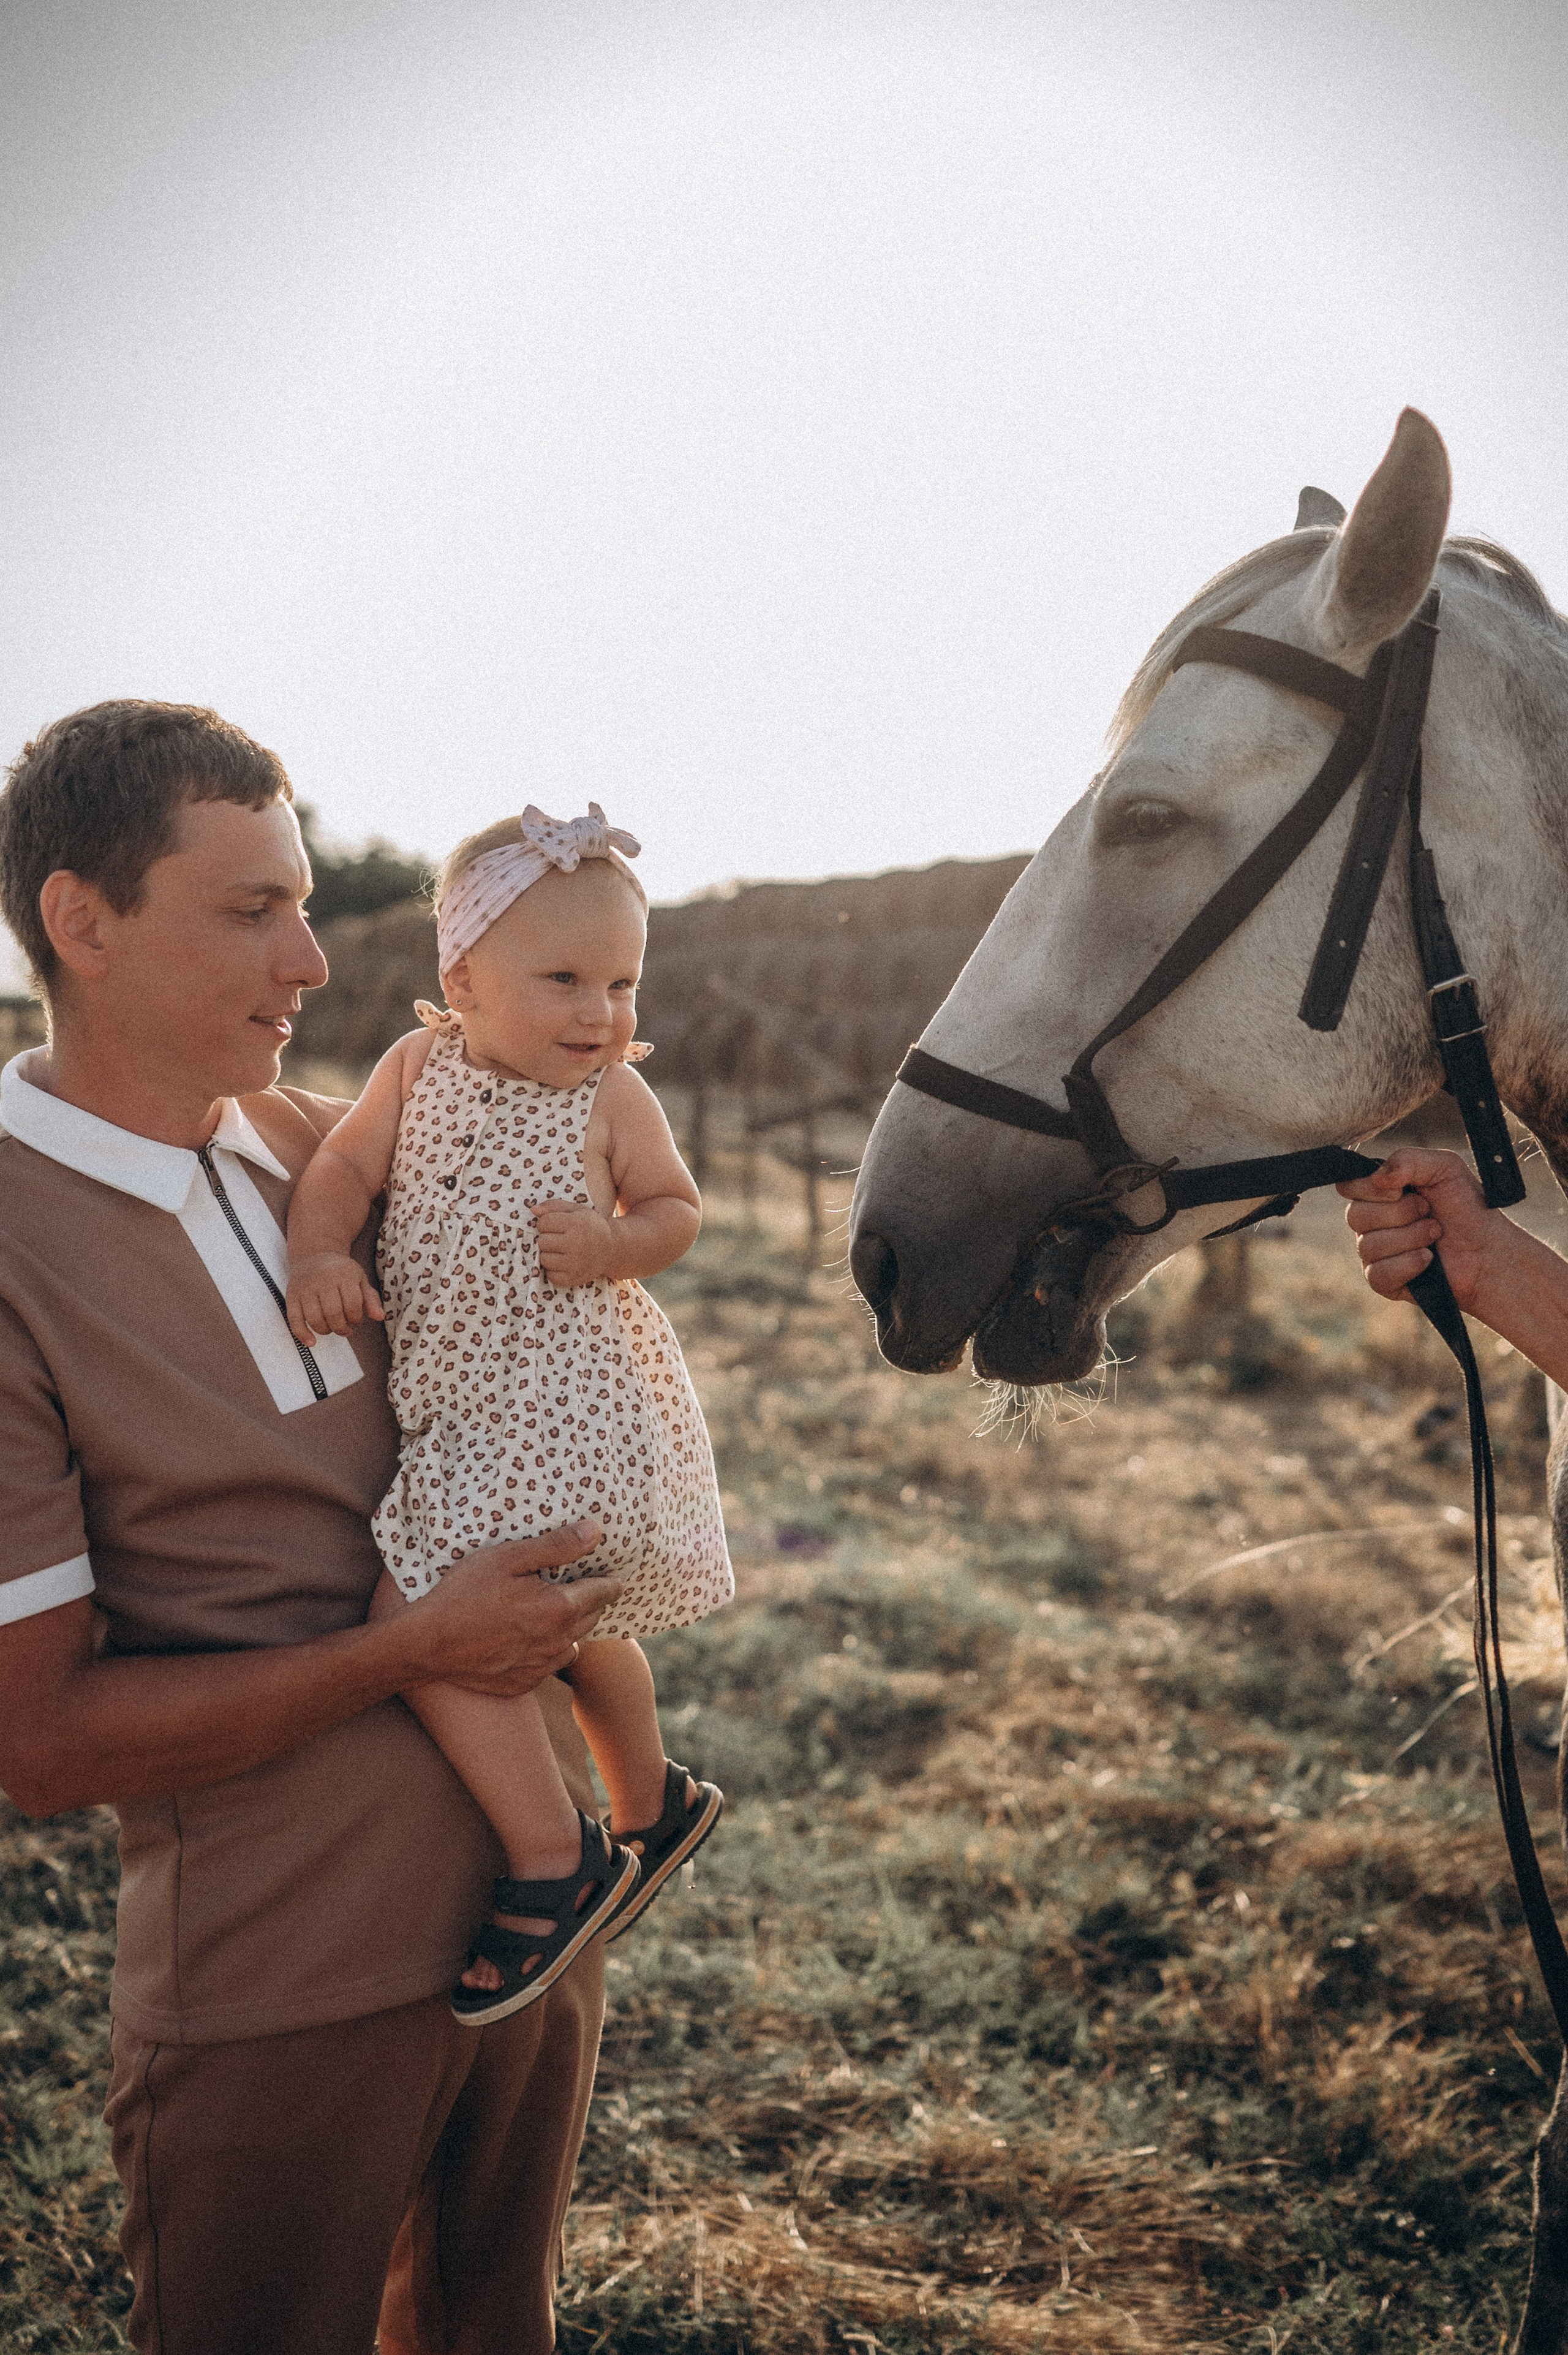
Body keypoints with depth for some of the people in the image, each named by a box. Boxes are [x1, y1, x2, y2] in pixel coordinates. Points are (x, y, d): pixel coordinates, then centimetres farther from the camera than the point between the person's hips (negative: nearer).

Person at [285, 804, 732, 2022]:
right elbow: (345, 1164, 0)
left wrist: (614, 1245, -19)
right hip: (464, 1412, 6)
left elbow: (677, 1209, 2)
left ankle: (554, 1859, -3)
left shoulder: (613, 1098, -6)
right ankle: (652, 1806, 49)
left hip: (567, 1410, -6)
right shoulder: (416, 1067, 2)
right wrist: (320, 1254, -19)